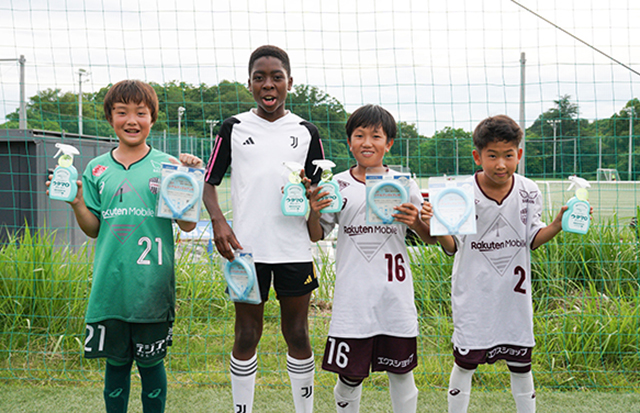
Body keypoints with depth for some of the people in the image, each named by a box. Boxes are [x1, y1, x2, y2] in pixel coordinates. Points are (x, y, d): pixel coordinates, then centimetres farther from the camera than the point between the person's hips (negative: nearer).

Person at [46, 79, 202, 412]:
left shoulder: (166, 165, 1)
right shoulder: (97, 169, 8)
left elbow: (187, 225, -2)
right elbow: (93, 229, 10)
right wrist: (76, 202, -6)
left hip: (153, 285, -2)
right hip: (110, 283, 2)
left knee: (150, 362, 8)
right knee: (116, 361, 11)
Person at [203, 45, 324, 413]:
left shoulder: (306, 131, 7)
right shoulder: (234, 128, 5)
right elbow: (210, 182, 6)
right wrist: (219, 221, -11)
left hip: (295, 249, 1)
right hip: (246, 248, 0)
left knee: (297, 335, 8)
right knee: (247, 336, 7)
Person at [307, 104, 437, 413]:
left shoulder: (404, 186, 4)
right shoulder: (337, 186, 4)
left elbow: (431, 239, 9)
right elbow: (316, 236, 9)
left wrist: (416, 222, -11)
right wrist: (314, 212, -10)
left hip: (395, 297, 1)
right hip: (353, 299, 0)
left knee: (401, 372, 11)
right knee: (349, 376, 6)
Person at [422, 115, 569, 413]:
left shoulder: (529, 192, -3)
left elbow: (531, 240, 5)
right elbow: (452, 246, -6)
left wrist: (557, 225, -11)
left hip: (514, 291, 2)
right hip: (474, 293, -2)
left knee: (521, 364, 12)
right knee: (465, 363, 7)